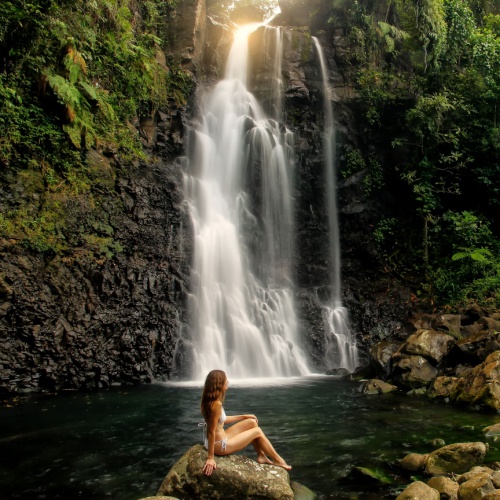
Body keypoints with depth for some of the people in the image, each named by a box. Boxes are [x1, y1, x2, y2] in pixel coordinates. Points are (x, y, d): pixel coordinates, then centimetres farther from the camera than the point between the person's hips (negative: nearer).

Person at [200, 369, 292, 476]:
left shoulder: (210, 400, 2)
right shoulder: (216, 404, -28)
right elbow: (211, 431, -26)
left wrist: (244, 416, 17)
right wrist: (210, 458, -22)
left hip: (219, 439, 9)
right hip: (220, 445, -9)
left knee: (252, 422, 14)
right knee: (258, 432, 5)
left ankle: (261, 456, 22)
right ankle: (277, 460, 21)